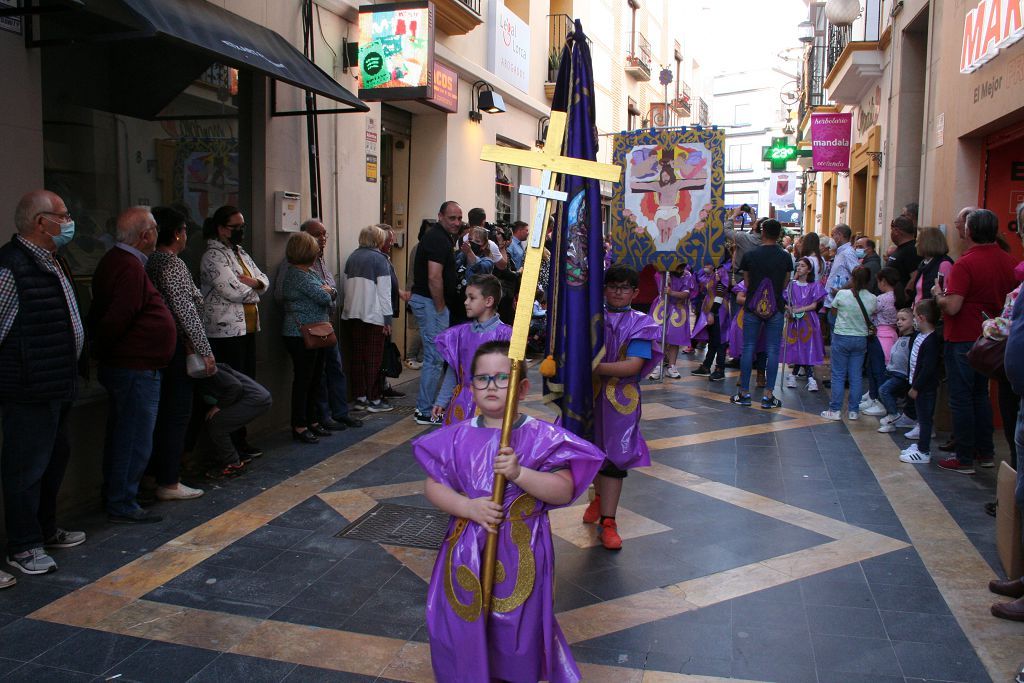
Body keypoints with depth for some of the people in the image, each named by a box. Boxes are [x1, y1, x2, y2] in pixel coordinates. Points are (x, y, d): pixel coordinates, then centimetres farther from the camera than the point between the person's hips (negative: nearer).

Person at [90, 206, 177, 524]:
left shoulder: (114, 260, 13)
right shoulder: (131, 268, -21)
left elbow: (100, 315, 15)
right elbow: (117, 319, -26)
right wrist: (100, 350, -12)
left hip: (120, 365, 11)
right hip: (136, 368, -11)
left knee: (121, 435, 20)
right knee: (135, 440, -1)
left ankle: (113, 494, 32)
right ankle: (122, 505, 9)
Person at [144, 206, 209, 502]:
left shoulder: (150, 263, 12)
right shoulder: (173, 263, -14)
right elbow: (186, 311, -18)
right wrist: (205, 351, -15)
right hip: (176, 348, -9)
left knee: (164, 412, 17)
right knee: (177, 413, -2)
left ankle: (156, 473, 26)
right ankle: (169, 483, 3)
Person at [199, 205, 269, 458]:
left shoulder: (241, 253, 17)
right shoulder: (213, 256, -11)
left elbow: (264, 280, 15)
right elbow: (234, 291, -21)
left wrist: (253, 282, -8)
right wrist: (254, 290, -1)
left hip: (247, 328, 9)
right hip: (226, 331, -9)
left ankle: (240, 439, 19)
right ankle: (236, 444, 4)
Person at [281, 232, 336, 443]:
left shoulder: (310, 273, 14)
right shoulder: (297, 275, -17)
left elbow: (332, 292, 15)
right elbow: (323, 297, -20)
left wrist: (328, 290, -6)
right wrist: (325, 291, 1)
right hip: (301, 336, -9)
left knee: (315, 379, 13)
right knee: (303, 380, -2)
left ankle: (312, 421, 22)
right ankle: (299, 427, 6)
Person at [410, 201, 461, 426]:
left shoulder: (441, 237, 17)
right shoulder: (437, 238, -16)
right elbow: (434, 277, -24)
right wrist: (441, 308, -17)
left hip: (426, 300, 11)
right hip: (430, 302, -11)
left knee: (434, 356, 16)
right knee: (435, 357, -6)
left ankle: (424, 406, 24)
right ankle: (426, 412, 1)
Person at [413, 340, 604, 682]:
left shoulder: (542, 437, -10)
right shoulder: (457, 437, -2)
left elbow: (565, 490, -14)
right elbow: (433, 486, 0)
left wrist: (519, 474, -26)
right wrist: (469, 506, -16)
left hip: (520, 552, -2)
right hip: (467, 549, 2)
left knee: (517, 626, 12)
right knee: (465, 627, 13)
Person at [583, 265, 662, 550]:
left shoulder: (640, 324, -4)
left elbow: (633, 366, -15)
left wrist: (595, 368, -21)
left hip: (620, 398, -3)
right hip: (590, 394, 3)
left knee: (613, 456, -2)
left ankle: (608, 521, 3)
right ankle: (599, 497, 42)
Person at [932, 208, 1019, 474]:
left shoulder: (964, 264, -20)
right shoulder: (1010, 262, 2)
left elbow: (952, 307, -25)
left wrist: (937, 293, -6)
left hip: (963, 340, -7)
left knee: (961, 399, 1)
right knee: (981, 395, 19)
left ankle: (964, 459, 7)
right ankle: (985, 452, 26)